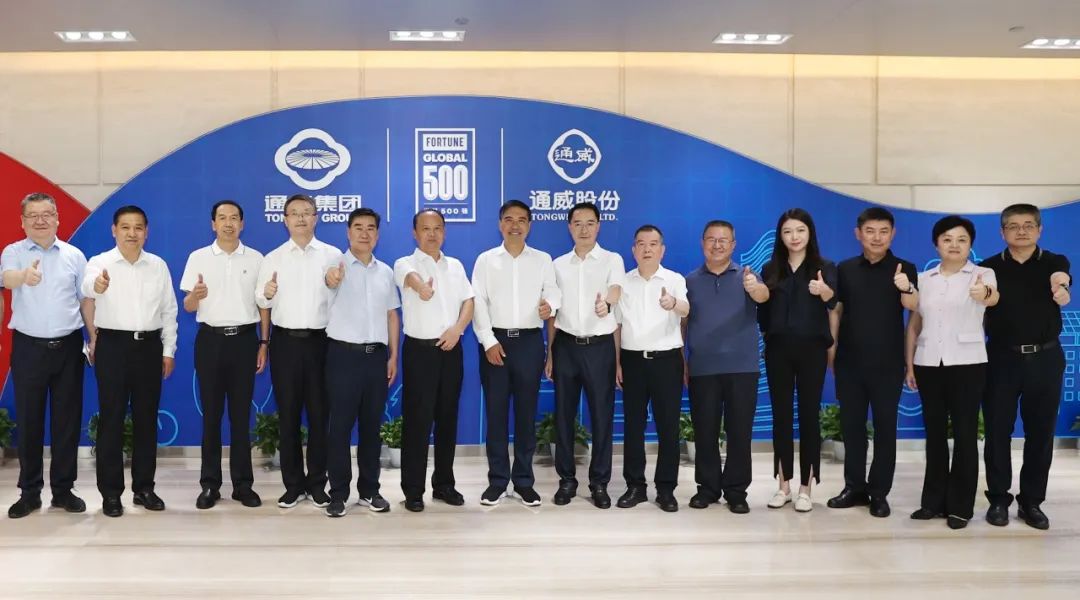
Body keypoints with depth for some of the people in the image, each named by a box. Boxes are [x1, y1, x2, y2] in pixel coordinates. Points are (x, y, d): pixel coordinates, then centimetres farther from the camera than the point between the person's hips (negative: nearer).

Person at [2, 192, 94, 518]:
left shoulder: (74, 255, 5)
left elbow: (86, 299, 10)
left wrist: (95, 338, 3)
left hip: (68, 346, 1)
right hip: (28, 347, -1)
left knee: (67, 420, 5)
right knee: (28, 421, 5)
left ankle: (63, 489, 17)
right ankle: (29, 491, 16)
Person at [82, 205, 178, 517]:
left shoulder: (158, 266, 6)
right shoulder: (100, 262, -4)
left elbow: (169, 310, 10)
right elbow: (86, 286, -27)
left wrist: (168, 350, 6)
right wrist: (96, 285, -52)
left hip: (149, 345, 3)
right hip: (113, 345, -3)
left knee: (146, 418, 9)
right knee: (112, 419, 1)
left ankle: (144, 487, 20)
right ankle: (111, 492, 10)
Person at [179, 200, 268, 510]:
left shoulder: (256, 259, 5)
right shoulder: (198, 258, 4)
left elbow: (264, 304, 8)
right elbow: (187, 306, 3)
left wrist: (264, 343, 2)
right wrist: (195, 296, -19)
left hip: (245, 339, 0)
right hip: (210, 339, 0)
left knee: (241, 414, 4)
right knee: (211, 413, 4)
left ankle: (243, 484, 11)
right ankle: (210, 484, 12)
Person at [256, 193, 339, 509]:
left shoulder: (333, 255, 3)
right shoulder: (272, 258, 9)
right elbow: (261, 302, 4)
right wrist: (266, 293, -17)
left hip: (320, 341, -1)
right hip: (285, 342, 2)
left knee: (319, 414, 4)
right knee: (288, 415, 7)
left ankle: (317, 483, 16)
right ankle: (293, 484, 17)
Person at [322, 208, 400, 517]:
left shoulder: (386, 271, 11)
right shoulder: (338, 264, -3)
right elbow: (330, 278, -27)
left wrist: (393, 355, 8)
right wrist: (332, 278, -52)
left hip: (377, 354, 4)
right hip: (344, 354, -4)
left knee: (372, 425, 10)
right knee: (340, 425, 0)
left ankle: (369, 490, 20)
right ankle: (338, 493, 8)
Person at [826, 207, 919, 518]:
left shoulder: (904, 269, -3)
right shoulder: (845, 269, 5)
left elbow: (914, 306, -20)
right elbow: (836, 311, 9)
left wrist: (906, 288, -41)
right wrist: (831, 349, 5)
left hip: (887, 363, -2)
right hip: (850, 361, 3)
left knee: (885, 425, 3)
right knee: (851, 424, 9)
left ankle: (879, 492, 10)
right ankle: (854, 486, 20)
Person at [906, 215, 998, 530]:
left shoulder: (982, 274, -3)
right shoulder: (923, 278, 7)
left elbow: (994, 297, -27)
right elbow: (913, 325, 10)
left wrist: (984, 294, -50)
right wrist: (909, 365, 5)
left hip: (967, 363, -3)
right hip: (929, 363, 3)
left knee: (965, 433, 1)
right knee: (934, 431, 9)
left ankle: (960, 505, 9)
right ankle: (934, 500, 18)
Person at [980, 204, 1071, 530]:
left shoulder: (1055, 263, 2)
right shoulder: (989, 268, 3)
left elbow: (1063, 294, -22)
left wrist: (1061, 287, -45)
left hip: (1045, 359, 1)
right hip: (1002, 358, 0)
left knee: (1041, 432, 6)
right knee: (998, 431, 3)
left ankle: (1031, 501, 17)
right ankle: (998, 499, 14)